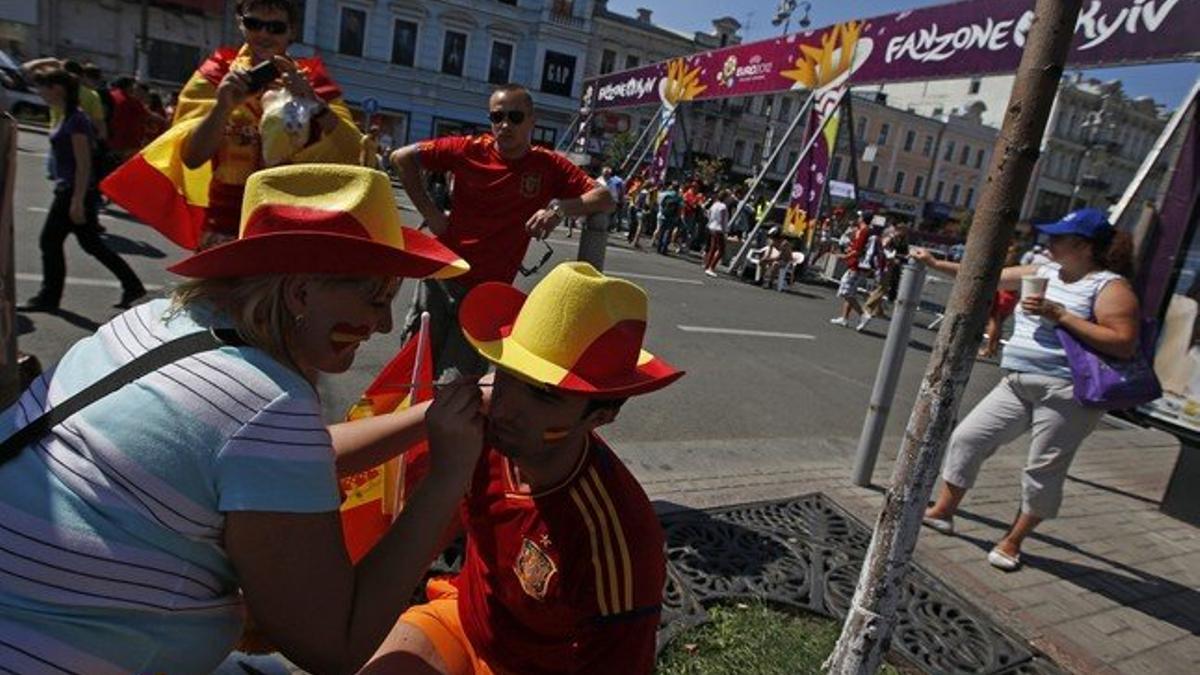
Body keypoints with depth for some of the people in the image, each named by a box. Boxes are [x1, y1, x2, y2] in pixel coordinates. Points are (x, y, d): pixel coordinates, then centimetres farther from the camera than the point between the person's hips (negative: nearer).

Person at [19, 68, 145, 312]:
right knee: (92, 244, 12)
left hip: (75, 192, -9)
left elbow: (84, 164, -20)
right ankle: (132, 285, 15)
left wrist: (77, 201, -21)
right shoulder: (68, 118, 13)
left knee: (50, 241, 1)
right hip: (67, 191, 9)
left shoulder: (76, 120, -16)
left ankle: (49, 297, 12)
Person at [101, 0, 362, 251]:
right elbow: (191, 157, -5)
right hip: (226, 226, 1)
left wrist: (314, 103, -26)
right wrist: (223, 107, -20)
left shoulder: (311, 82, 4)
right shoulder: (217, 75, 7)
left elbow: (352, 154, -12)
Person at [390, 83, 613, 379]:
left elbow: (605, 199, -9)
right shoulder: (470, 150, -4)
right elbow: (402, 157, 2)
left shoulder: (548, 165, -4)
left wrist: (560, 207, -25)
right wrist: (429, 212, -4)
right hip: (441, 275, 1)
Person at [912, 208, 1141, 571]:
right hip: (1018, 384, 7)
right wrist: (935, 263, 16)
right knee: (967, 437, 6)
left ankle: (1012, 542, 17)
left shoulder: (1110, 286, -8)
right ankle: (943, 511, 18)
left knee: (1043, 470, 1)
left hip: (1067, 392, -7)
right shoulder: (1044, 273, 12)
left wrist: (1061, 315, -19)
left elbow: (1124, 344, -17)